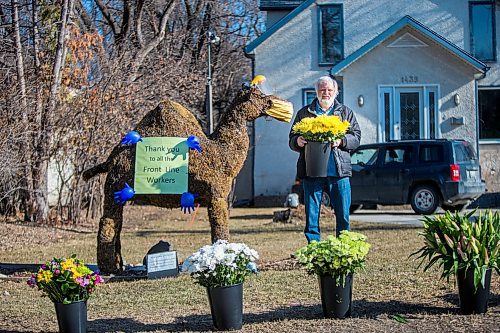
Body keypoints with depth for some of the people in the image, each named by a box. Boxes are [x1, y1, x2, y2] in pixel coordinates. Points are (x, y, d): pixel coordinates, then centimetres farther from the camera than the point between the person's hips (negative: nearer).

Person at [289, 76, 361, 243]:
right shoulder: (304, 113, 14)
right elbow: (291, 140, 13)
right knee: (311, 217, 1)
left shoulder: (346, 112, 15)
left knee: (343, 216, 1)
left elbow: (356, 137, 8)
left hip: (339, 172, 0)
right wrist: (298, 141, -10)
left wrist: (341, 141, -12)